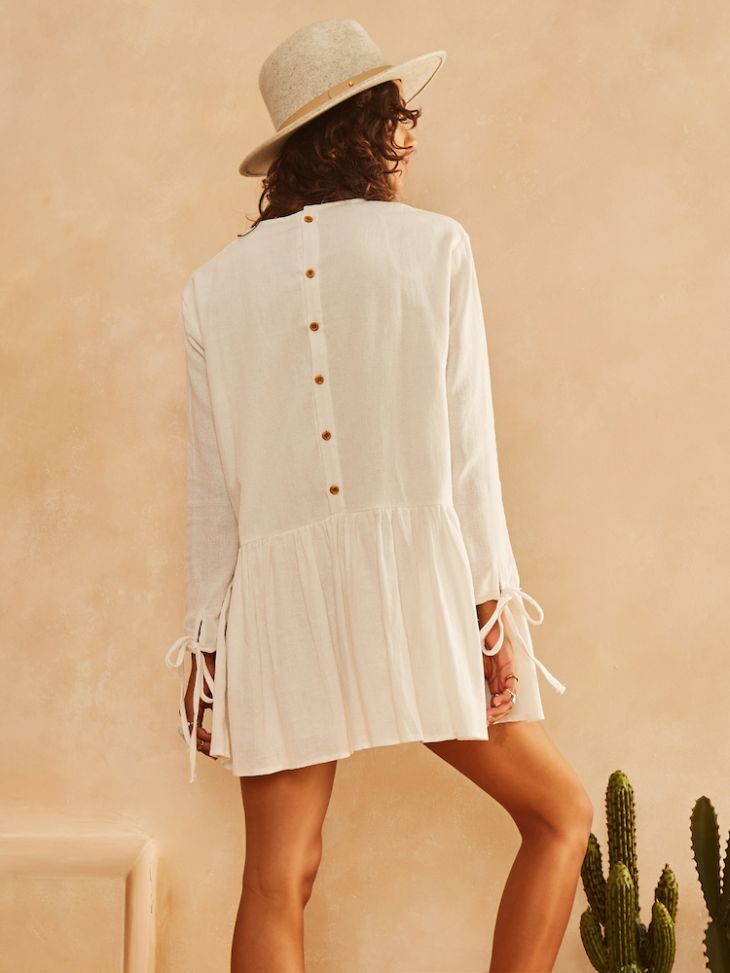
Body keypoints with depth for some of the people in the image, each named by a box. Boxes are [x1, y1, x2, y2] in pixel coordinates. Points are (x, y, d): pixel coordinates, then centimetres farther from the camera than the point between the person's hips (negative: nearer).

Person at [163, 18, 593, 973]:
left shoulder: (215, 283, 11)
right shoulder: (433, 245, 3)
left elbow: (211, 483, 9)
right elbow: (466, 448, -2)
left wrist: (208, 640, 14)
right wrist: (492, 608, 1)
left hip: (278, 595, 3)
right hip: (413, 577, -3)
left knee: (278, 879, 5)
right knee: (561, 815, 15)